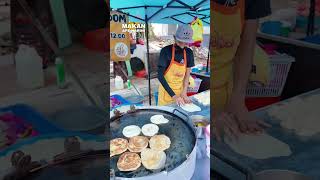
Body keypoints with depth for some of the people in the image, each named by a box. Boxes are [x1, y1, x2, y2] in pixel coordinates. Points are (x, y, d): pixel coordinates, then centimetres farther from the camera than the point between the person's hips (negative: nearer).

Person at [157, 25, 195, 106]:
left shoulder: (189, 53, -5)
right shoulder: (166, 51, -19)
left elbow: (187, 73, 3)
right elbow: (160, 76, -21)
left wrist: (184, 92, -7)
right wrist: (173, 95, -26)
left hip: (180, 90, 4)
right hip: (166, 90, -4)